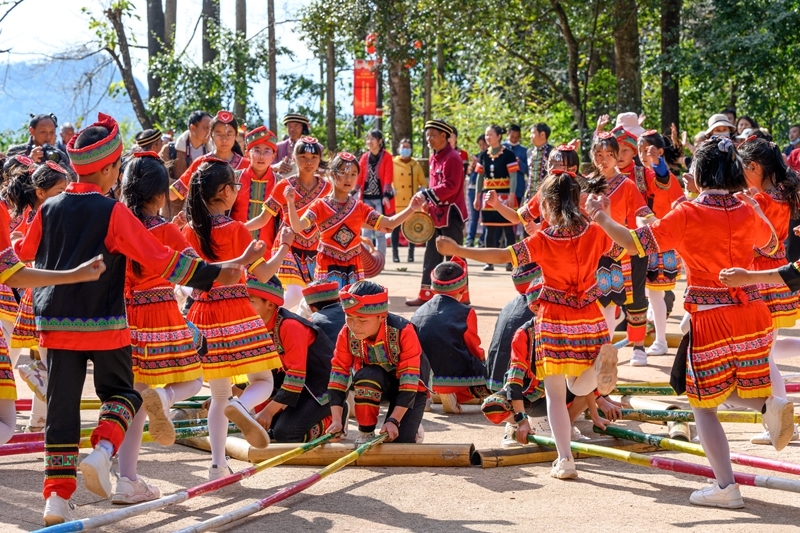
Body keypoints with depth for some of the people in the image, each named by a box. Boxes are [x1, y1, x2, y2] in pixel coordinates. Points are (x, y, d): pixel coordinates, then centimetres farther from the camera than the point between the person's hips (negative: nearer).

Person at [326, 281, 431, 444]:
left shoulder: (403, 331, -32)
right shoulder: (347, 334, -22)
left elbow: (409, 380, -30)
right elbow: (338, 375, -19)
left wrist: (394, 421, -34)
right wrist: (337, 420, -28)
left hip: (412, 385, -2)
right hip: (375, 381, 3)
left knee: (399, 440, -20)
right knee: (366, 375, -35)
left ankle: (413, 427, 17)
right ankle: (366, 433, -14)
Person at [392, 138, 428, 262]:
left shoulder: (416, 165, 9)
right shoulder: (392, 164, 2)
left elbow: (423, 182, 12)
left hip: (412, 203, 2)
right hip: (397, 203, -2)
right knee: (396, 228, 0)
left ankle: (411, 254, 11)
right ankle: (395, 253, 5)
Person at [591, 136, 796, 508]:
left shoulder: (687, 215, -11)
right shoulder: (747, 211, 3)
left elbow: (636, 243, -12)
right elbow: (771, 244, 23)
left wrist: (601, 219, -1)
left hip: (710, 320, -5)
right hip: (753, 314, 5)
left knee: (704, 404, 7)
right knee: (732, 390, 24)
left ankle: (725, 486, 2)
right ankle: (768, 404, -9)